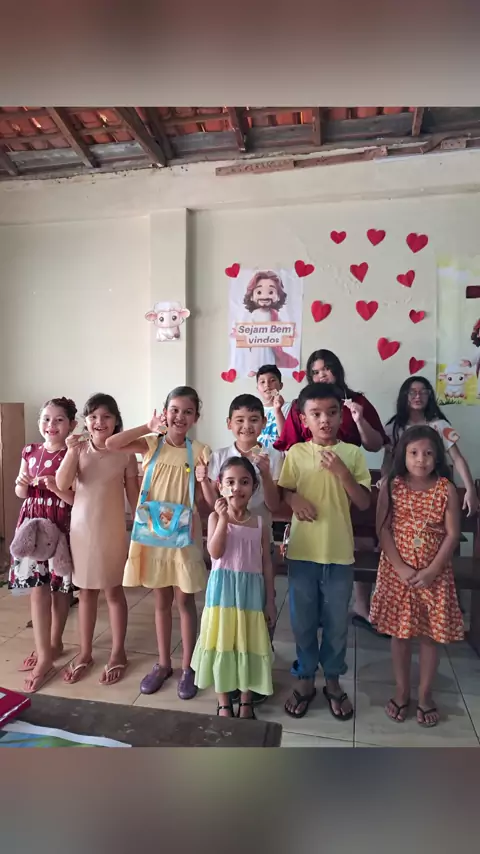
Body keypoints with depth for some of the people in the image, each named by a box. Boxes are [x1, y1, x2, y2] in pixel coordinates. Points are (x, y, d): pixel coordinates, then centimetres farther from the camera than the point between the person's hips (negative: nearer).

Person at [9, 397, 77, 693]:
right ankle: (45, 653, 10)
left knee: (60, 588, 9)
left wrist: (57, 488, -26)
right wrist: (22, 484, -8)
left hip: (63, 529, -4)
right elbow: (21, 493, 14)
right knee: (38, 588, 0)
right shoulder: (30, 452, 4)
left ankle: (54, 645, 29)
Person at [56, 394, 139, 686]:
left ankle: (118, 653, 26)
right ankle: (85, 653, 30)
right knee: (86, 590, 15)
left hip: (112, 529, -2)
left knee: (114, 590, 10)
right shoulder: (79, 448, -2)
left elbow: (134, 493, -3)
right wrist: (71, 451, -24)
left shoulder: (125, 452, -8)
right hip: (81, 528, 3)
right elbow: (62, 484, -13)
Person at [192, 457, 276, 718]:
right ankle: (224, 703, 27)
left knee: (249, 645, 12)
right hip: (223, 589, -1)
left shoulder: (260, 523, 0)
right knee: (222, 644, 8)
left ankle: (246, 702, 31)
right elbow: (215, 553, -18)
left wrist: (270, 601, 3)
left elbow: (266, 565, 4)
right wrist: (223, 518, -24)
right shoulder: (215, 517, -5)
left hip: (251, 590, 2)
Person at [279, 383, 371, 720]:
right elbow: (281, 493, 4)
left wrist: (341, 471, -18)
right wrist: (294, 498, -18)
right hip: (303, 550, 0)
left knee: (337, 622, 14)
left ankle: (333, 681, 34)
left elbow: (364, 502, -5)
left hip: (339, 551, 0)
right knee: (303, 621, 12)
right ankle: (305, 679, 33)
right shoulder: (296, 453, -1)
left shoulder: (353, 454, -2)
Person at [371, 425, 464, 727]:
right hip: (397, 572, 0)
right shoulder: (391, 486, -6)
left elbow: (453, 534, -7)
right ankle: (402, 691, 30)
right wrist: (401, 568, -15)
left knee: (431, 635, 11)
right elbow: (383, 530, -7)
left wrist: (431, 571, -14)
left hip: (435, 574, 0)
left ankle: (425, 695, 30)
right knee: (400, 633, 12)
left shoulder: (446, 490, -6)